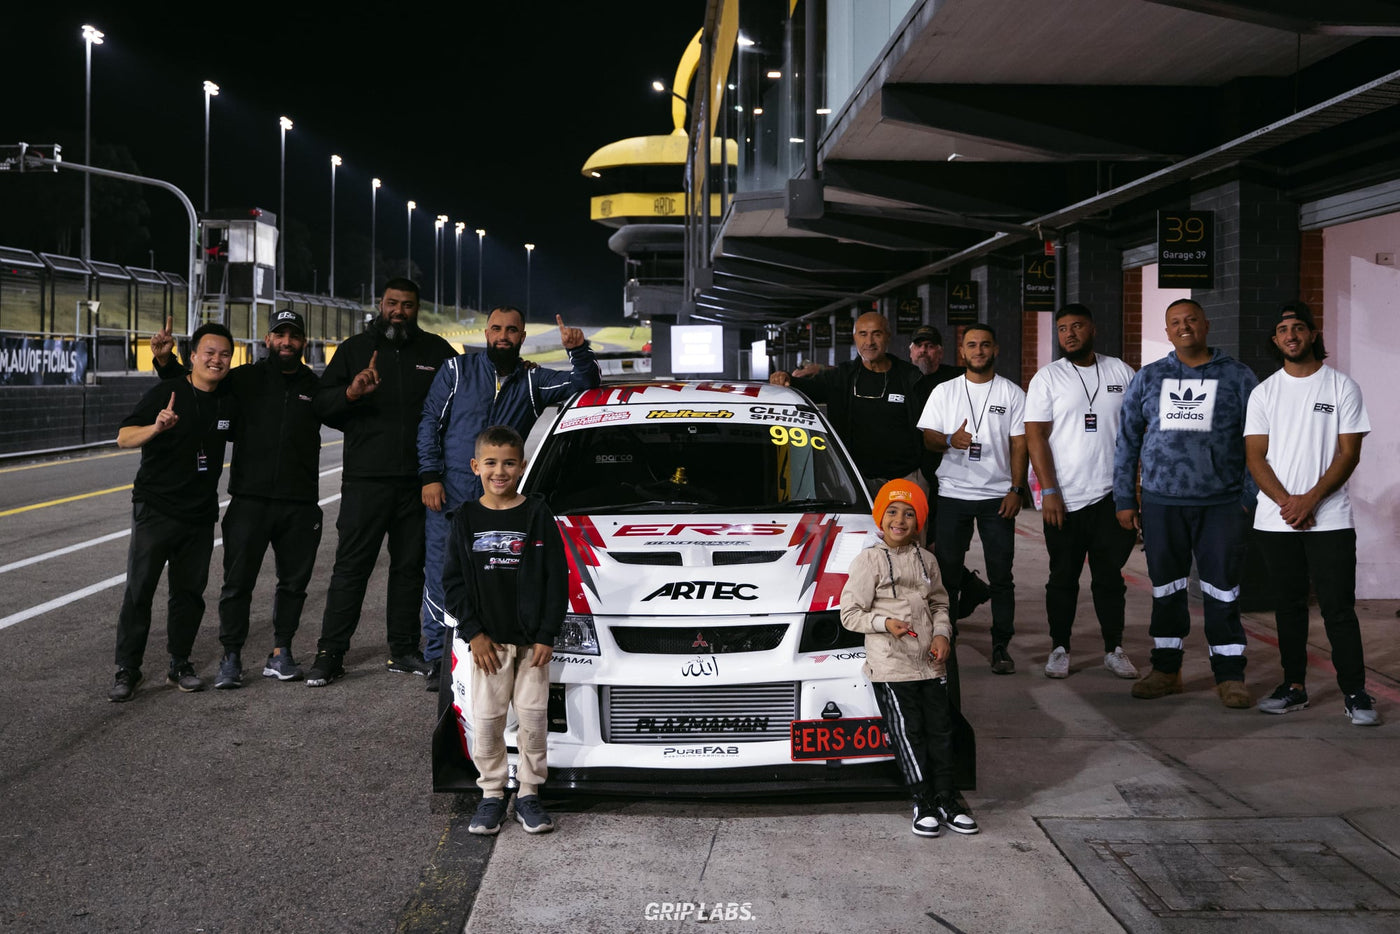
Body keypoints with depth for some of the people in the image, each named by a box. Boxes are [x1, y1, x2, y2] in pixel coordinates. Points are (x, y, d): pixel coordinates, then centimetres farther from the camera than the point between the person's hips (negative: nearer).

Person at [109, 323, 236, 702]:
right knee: (139, 591, -2)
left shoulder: (228, 401, 7)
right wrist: (157, 427, -32)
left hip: (200, 514, 4)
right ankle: (127, 670, 6)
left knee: (189, 592, 9)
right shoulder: (167, 393, -9)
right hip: (156, 510, -4)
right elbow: (123, 438, -15)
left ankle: (180, 664, 21)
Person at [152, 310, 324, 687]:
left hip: (300, 504, 2)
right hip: (250, 500, -2)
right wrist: (165, 360, -10)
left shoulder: (315, 387, 10)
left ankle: (280, 653, 20)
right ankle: (231, 657, 9)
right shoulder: (246, 379, 4)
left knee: (294, 581, 8)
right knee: (237, 581, -1)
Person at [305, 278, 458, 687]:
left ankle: (403, 650, 17)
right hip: (366, 480, -2)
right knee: (351, 566, -4)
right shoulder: (355, 349, 9)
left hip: (419, 481, 2)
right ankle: (330, 653, -1)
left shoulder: (437, 351, 12)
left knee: (410, 566, 8)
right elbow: (322, 404, 3)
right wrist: (351, 392, -19)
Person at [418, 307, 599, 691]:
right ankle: (438, 661, 8)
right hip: (450, 495, -1)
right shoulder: (457, 370, 7)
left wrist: (579, 351, -13)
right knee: (442, 576, -1)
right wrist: (430, 476, -4)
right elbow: (430, 423, 5)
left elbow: (586, 384, 6)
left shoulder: (533, 381, 11)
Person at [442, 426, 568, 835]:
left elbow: (557, 579, -3)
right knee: (486, 720, 6)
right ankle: (491, 794, 20)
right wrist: (473, 633, -7)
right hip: (487, 642, 1)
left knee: (533, 718, 5)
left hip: (533, 640, -1)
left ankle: (528, 794, 19)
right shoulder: (466, 519, 0)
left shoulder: (538, 514, -3)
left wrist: (547, 636, -8)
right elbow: (452, 581, 2)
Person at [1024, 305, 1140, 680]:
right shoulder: (1047, 377, 0)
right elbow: (1035, 437, -4)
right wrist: (1049, 492, -12)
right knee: (1063, 578, 6)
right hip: (1065, 498, -2)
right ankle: (1059, 649, 16)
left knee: (1109, 576, 7)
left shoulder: (1120, 371, 8)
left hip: (1112, 494, 2)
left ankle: (1114, 649, 15)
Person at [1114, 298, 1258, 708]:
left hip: (1220, 504, -2)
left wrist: (1251, 499, -3)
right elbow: (1127, 441, 12)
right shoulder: (1148, 378, 10)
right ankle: (1166, 670, 20)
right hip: (1161, 503, 2)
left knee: (1222, 590, 0)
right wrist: (1124, 499, 7)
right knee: (1165, 589, 9)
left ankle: (1230, 675, 9)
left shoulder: (1237, 376, 5)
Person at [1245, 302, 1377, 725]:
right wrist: (1287, 503, -11)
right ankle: (1294, 686, 18)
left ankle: (1355, 694, 0)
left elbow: (1349, 453, -3)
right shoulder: (1264, 393, 9)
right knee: (1288, 606, 9)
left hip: (1329, 518, -3)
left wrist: (1311, 499, -14)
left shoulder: (1342, 387, 2)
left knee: (1338, 608, -5)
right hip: (1276, 520, 3)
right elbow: (1255, 457, 3)